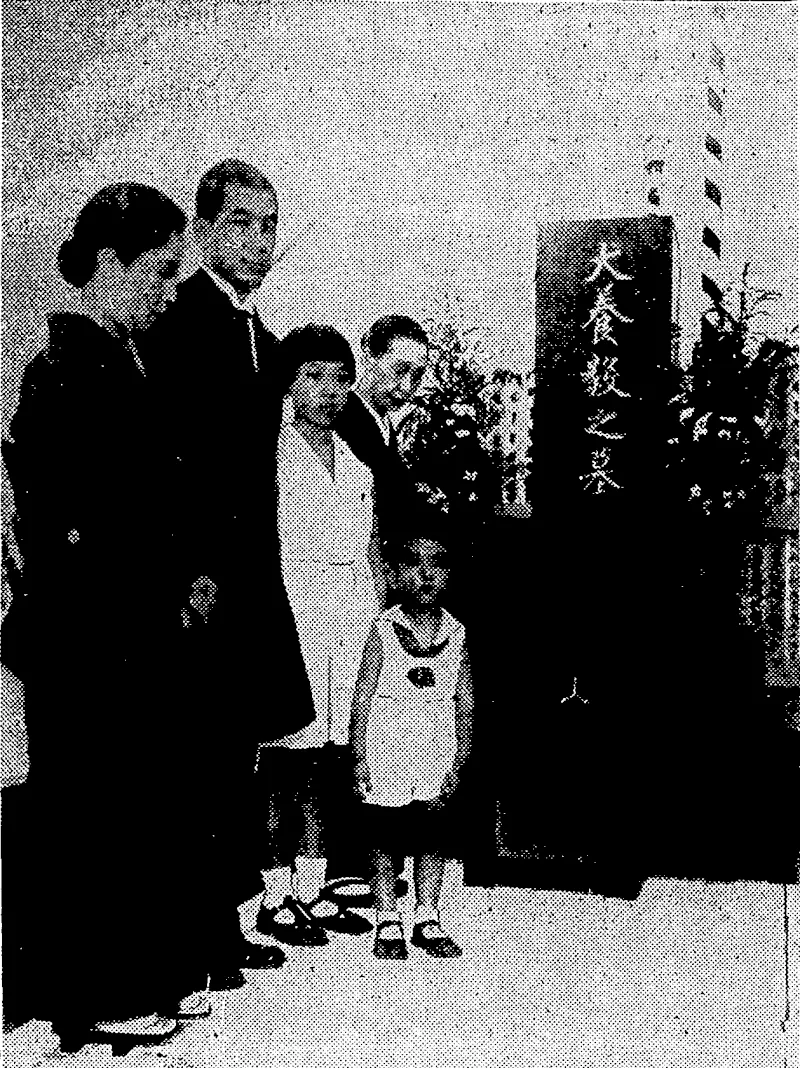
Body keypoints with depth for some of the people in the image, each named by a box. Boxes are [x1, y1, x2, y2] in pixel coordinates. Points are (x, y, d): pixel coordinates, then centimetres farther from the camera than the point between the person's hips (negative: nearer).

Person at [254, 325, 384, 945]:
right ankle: (277, 898, 8)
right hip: (291, 614, -5)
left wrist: (380, 615, 12)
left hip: (353, 615, 5)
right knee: (287, 756, -4)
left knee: (334, 755, 7)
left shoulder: (357, 459, 15)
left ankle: (312, 890, 18)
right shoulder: (270, 454, -1)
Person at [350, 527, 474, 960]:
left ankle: (427, 920, 24)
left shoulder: (456, 634, 2)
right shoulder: (383, 630, -5)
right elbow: (362, 698, -4)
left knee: (433, 840, 10)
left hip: (437, 758, 2)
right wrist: (359, 758, -8)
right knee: (384, 842, 6)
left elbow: (465, 704, 5)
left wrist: (459, 761, 0)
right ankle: (388, 924, 21)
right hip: (388, 758, -2)